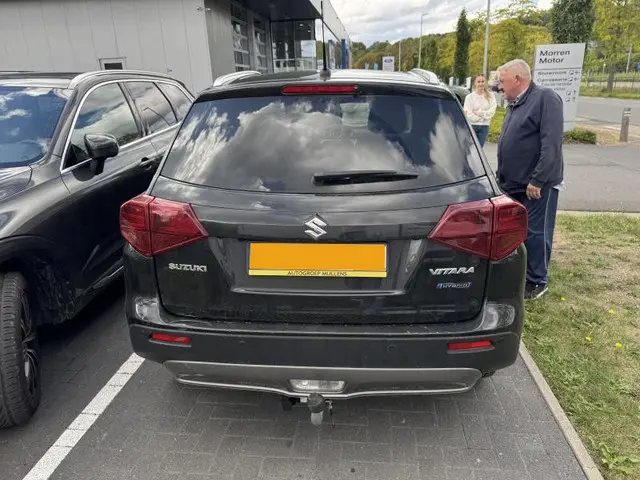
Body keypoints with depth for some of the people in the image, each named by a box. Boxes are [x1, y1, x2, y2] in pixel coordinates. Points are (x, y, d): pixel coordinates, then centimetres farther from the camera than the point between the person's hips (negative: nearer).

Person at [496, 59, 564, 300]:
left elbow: (552, 144, -21)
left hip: (536, 184, -8)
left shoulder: (545, 99, -13)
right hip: (514, 183, 8)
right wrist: (503, 177, 16)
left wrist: (537, 180, -24)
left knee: (535, 232, 1)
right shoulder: (514, 104, 14)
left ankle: (537, 281, 14)